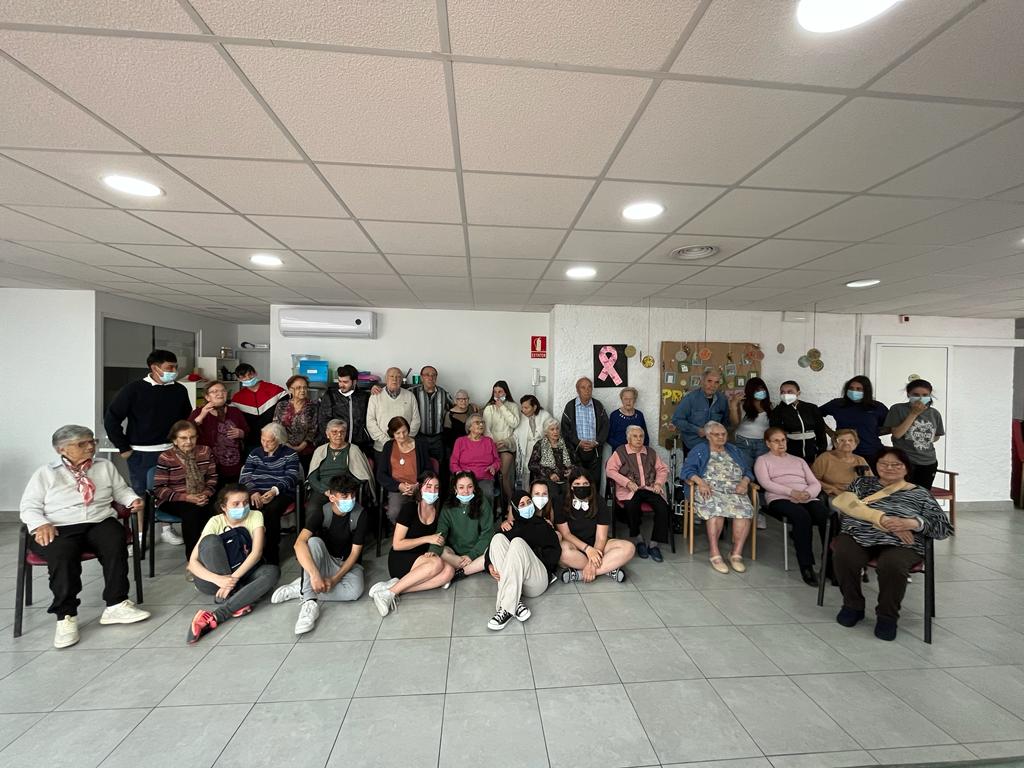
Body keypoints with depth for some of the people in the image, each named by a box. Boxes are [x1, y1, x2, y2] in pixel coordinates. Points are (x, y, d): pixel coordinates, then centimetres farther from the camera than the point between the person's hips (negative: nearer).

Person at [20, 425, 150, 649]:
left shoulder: (105, 466, 18)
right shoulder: (45, 473, 10)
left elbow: (121, 490, 22)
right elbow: (29, 505, 7)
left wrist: (133, 500, -1)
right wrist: (41, 524, -14)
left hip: (100, 523, 2)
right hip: (59, 529, -1)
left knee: (115, 542, -32)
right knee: (62, 555, -35)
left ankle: (116, 605, -26)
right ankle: (66, 616, -24)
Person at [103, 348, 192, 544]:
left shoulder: (179, 390, 3)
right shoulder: (134, 389, -8)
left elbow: (187, 418, 15)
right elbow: (111, 418, -6)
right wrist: (123, 447, -6)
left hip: (171, 451, 3)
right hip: (141, 453, -3)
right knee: (141, 493, 6)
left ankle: (167, 529, 25)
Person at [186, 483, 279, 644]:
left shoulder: (255, 516, -8)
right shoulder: (215, 522, -10)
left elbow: (257, 552, -18)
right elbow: (192, 562, -17)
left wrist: (234, 578, -31)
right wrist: (218, 579, -33)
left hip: (244, 574, 1)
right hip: (216, 578, 0)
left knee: (273, 571, -31)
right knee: (210, 541, -27)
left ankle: (215, 616, -36)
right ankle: (231, 600, -30)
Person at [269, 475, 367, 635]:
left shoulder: (360, 515, -17)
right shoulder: (320, 513, -17)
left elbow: (355, 552, -13)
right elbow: (299, 543, -33)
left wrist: (335, 579, -25)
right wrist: (314, 574, -46)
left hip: (348, 564, 0)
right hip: (325, 562, 0)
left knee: (355, 590, -34)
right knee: (314, 541, -32)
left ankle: (302, 589, -17)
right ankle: (309, 603, -35)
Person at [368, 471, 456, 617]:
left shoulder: (438, 511, 4)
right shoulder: (409, 509, -11)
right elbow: (397, 544, -13)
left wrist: (432, 551, -6)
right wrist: (427, 539, -18)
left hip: (422, 560, 5)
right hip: (399, 561, -5)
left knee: (449, 570, -26)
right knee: (437, 563, -33)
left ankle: (397, 585, -24)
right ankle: (389, 593, -27)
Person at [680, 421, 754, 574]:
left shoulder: (734, 450, 27)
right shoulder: (699, 450, 14)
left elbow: (747, 471, 21)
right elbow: (687, 470, 3)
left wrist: (745, 482, -1)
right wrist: (700, 482, -15)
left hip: (735, 491, 3)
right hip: (710, 490, -3)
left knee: (744, 511, -29)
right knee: (716, 510, -35)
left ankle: (736, 554, -22)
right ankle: (715, 555, -29)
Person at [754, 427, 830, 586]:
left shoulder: (798, 460, 30)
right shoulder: (763, 460, 16)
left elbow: (815, 484, 18)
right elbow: (765, 483, -2)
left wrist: (808, 493, -7)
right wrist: (791, 492, -15)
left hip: (808, 498, 4)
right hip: (780, 499, -4)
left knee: (828, 516, -29)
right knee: (802, 516, -36)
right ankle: (806, 566, -30)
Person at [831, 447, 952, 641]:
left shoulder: (919, 494, 17)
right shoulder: (862, 483, 18)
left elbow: (944, 527, 8)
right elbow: (849, 505, -1)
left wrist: (913, 523, -12)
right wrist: (883, 520, -14)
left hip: (900, 545, -1)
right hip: (858, 536, 1)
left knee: (892, 565, -35)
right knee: (843, 556, -31)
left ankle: (887, 615, -5)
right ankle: (853, 605, -2)